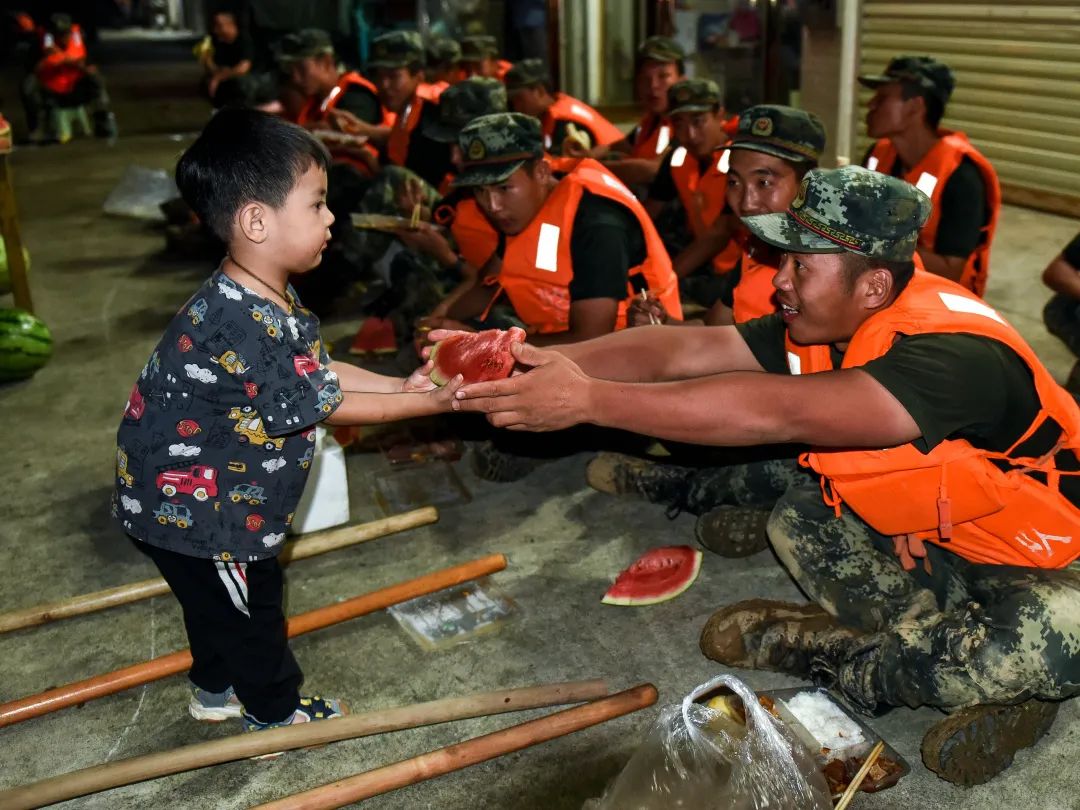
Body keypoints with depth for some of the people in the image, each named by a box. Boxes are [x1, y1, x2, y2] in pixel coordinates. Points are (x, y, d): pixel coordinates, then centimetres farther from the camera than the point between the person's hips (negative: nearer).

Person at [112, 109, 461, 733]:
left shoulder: (265, 298, -3)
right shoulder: (248, 330, -36)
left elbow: (318, 371, 4)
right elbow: (325, 404, -25)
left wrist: (402, 383, -1)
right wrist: (425, 404, -16)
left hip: (195, 495, 9)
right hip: (190, 506, -9)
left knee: (219, 600, 27)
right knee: (250, 607, 11)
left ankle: (217, 689, 49)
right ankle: (277, 714, 34)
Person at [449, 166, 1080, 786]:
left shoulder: (953, 356, -35)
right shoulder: (824, 324, -10)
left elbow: (775, 414, -47)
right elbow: (676, 350, -20)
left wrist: (589, 399, -48)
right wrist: (538, 362, -33)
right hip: (939, 545, 7)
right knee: (798, 512, -7)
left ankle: (846, 660, -15)